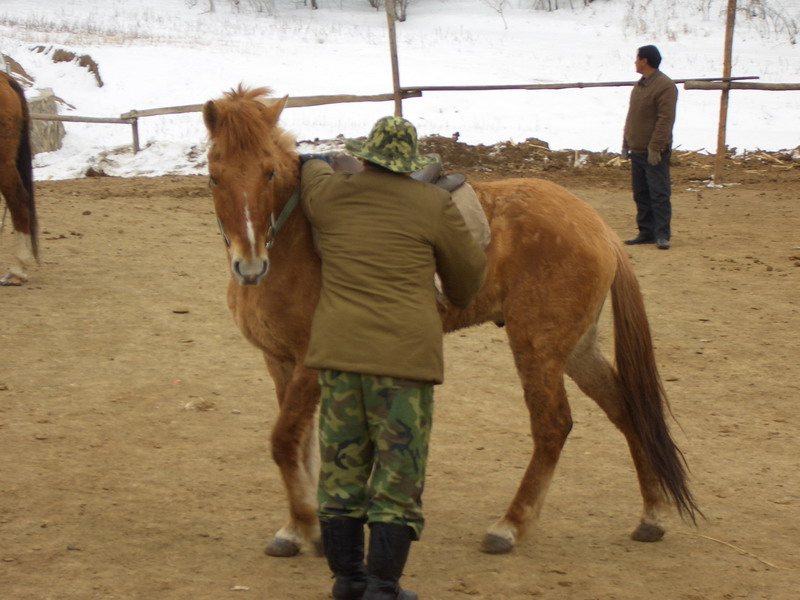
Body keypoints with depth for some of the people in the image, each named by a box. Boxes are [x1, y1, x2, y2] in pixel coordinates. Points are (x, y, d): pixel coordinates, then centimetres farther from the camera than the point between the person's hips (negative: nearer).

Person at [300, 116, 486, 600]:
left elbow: (313, 169, 31)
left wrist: (316, 162, 54)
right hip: (405, 349, -3)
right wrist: (456, 301, 32)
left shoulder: (328, 196, 6)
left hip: (338, 346, 4)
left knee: (341, 467, 14)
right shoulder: (435, 206, -2)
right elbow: (469, 271, 11)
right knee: (399, 470, 3)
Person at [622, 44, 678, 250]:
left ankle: (662, 235, -6)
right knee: (641, 194, 10)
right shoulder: (640, 85, 16)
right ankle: (646, 233, 16)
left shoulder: (665, 86, -13)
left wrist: (655, 147, -21)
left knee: (659, 194, -7)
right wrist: (626, 142, 17)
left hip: (655, 153, -9)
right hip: (637, 150, 9)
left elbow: (665, 119, -18)